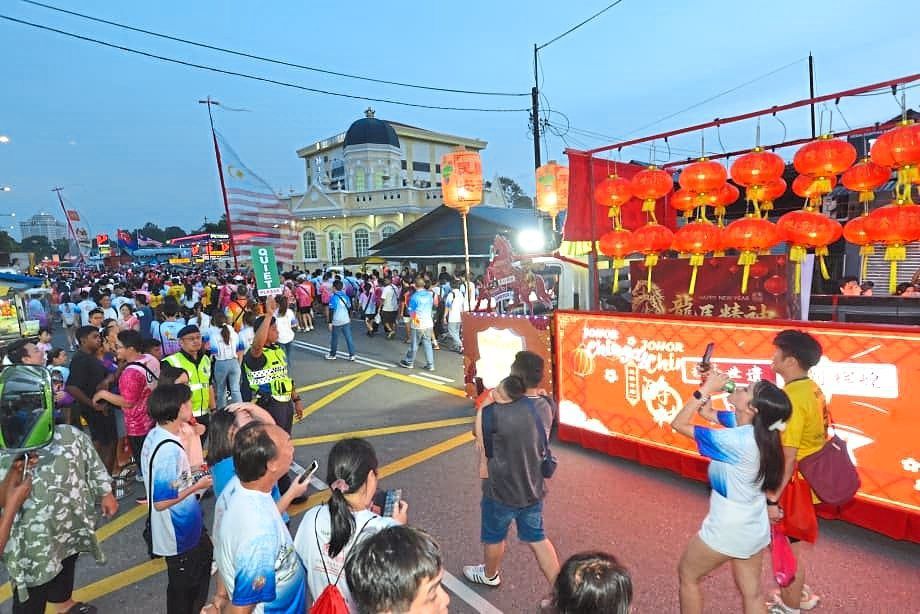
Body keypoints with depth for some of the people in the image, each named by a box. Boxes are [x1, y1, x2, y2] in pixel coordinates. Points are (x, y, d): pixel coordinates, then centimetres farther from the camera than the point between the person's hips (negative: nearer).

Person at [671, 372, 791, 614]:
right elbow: (706, 412, 5)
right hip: (756, 528, 8)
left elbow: (678, 424, -24)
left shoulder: (734, 440, -31)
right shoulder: (754, 428, -7)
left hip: (729, 530, -8)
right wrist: (708, 386, -11)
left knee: (687, 575, 16)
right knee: (752, 594, 20)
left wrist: (705, 389, -23)